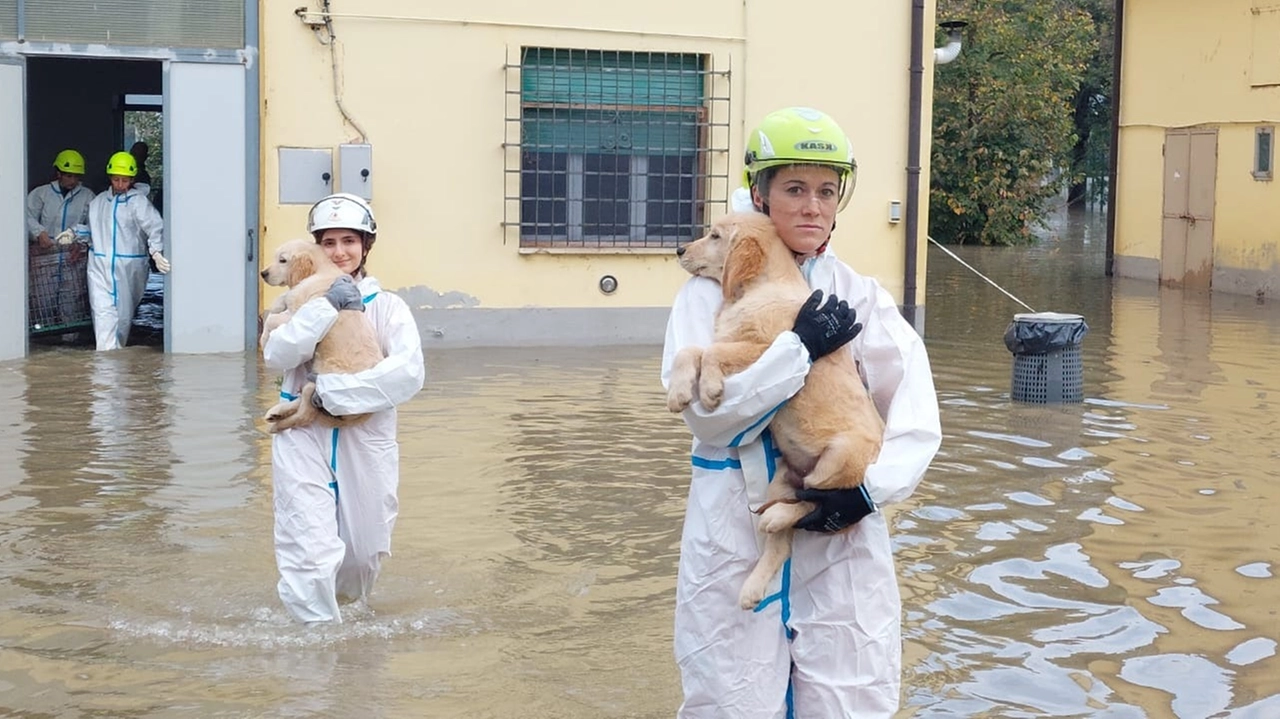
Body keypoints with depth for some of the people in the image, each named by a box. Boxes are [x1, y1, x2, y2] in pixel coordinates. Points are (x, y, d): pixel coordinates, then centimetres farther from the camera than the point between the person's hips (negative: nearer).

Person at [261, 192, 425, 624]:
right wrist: (327, 306, -19)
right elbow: (275, 354, -13)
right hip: (304, 438, -1)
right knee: (311, 553, -12)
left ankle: (342, 607, 45)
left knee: (364, 553, 14)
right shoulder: (303, 301, 5)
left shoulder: (387, 307, 1)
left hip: (366, 440, 1)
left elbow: (409, 373, -15)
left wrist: (334, 392, -20)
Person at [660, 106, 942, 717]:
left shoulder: (861, 296, 5)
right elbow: (705, 411, -15)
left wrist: (870, 489, -15)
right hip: (736, 536, -2)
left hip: (842, 534, 2)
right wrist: (801, 346, -17)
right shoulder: (713, 292, -3)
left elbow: (917, 419, 0)